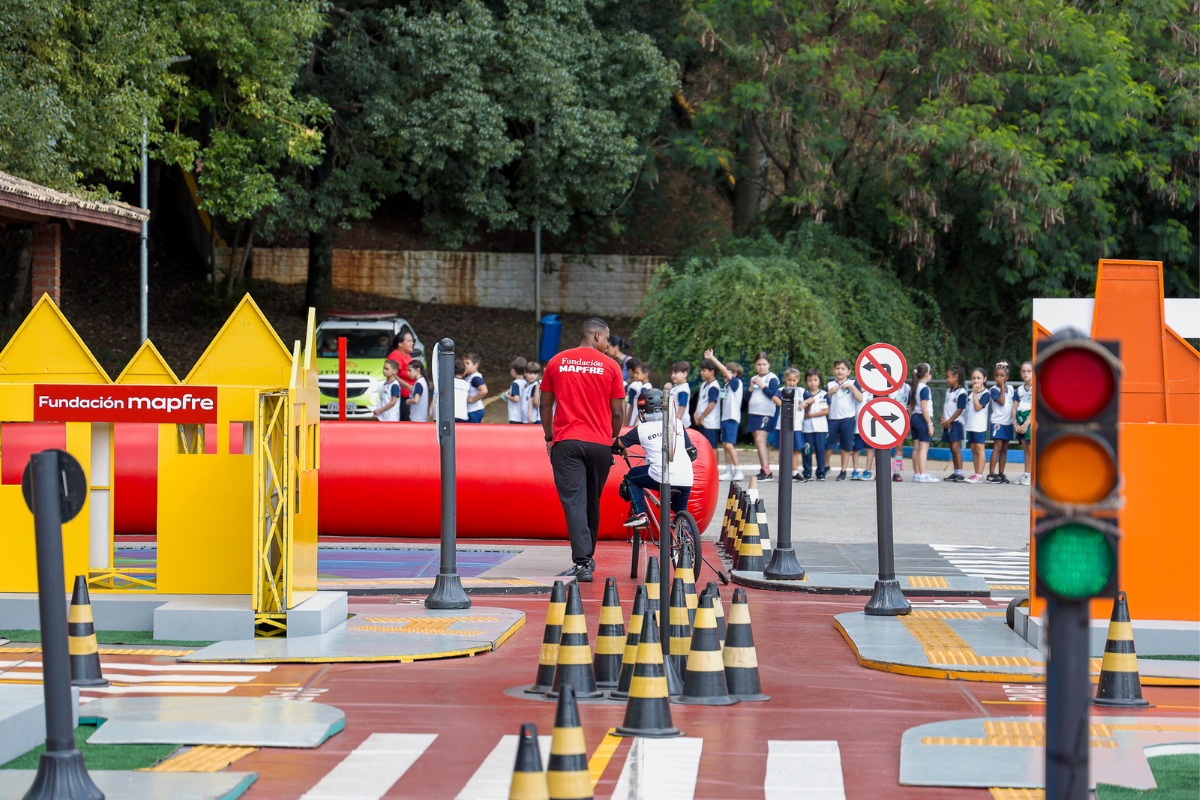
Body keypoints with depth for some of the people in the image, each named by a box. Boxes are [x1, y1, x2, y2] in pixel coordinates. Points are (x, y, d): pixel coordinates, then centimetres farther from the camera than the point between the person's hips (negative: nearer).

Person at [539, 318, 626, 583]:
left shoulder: (556, 362, 5)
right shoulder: (610, 366, 1)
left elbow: (545, 404, 9)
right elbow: (617, 411, 2)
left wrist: (549, 437, 18)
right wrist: (614, 439, 17)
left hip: (565, 442, 0)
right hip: (600, 442, 0)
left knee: (573, 501, -6)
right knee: (592, 501, 15)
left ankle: (582, 561, -17)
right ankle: (588, 557, 26)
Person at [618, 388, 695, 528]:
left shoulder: (642, 429, 7)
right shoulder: (677, 424, 16)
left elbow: (619, 443, 20)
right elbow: (691, 452, 23)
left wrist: (621, 451, 44)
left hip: (661, 477, -4)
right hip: (686, 480, 4)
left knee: (631, 476, 23)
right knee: (680, 511, 30)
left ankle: (639, 514, 10)